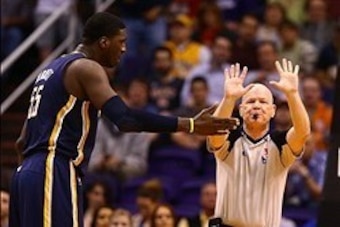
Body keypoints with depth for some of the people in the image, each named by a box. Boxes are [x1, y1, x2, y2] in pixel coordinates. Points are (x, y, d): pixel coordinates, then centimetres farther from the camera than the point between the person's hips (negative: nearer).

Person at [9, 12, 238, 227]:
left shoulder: (55, 67, 21)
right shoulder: (86, 68, -8)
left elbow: (24, 140, 22)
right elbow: (125, 119, -23)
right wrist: (190, 125, -23)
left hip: (29, 172, 10)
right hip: (54, 176, -10)